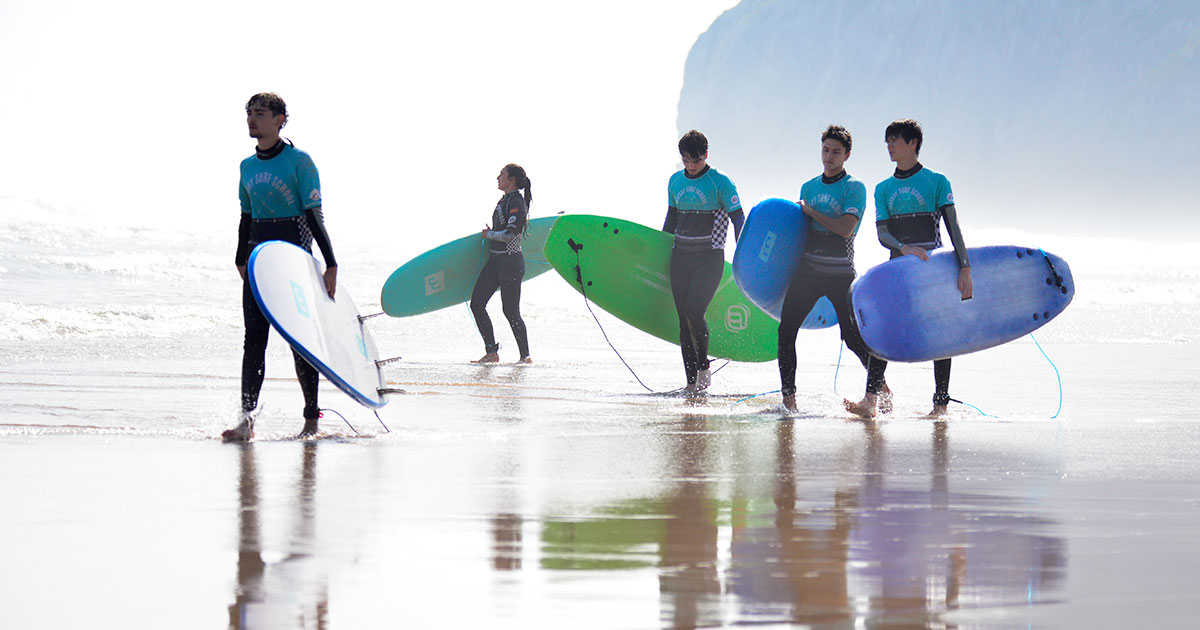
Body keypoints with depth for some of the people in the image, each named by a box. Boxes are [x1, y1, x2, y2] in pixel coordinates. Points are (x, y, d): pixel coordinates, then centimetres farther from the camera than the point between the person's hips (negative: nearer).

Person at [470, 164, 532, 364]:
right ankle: (491, 353, 5)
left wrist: (489, 235, -8)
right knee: (476, 304, 2)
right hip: (495, 259, 10)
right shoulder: (505, 200, 15)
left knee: (510, 312, -5)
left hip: (510, 261, -10)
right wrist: (490, 233, 16)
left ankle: (525, 356, 7)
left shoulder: (517, 203, -13)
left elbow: (511, 234, -20)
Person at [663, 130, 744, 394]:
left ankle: (704, 367, 1)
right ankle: (692, 382, 5)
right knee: (684, 320, 2)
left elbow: (738, 219, -5)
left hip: (709, 258, -5)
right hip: (680, 257, 5)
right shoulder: (675, 182, 11)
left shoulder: (720, 182, -6)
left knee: (694, 312, -20)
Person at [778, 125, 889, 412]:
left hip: (840, 274, -5)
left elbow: (845, 229, -16)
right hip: (807, 270, 5)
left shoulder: (854, 188, -3)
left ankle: (881, 388, 17)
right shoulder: (809, 187, 14)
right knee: (786, 330, -7)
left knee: (853, 337, -3)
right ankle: (788, 396, 0)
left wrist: (810, 212, -9)